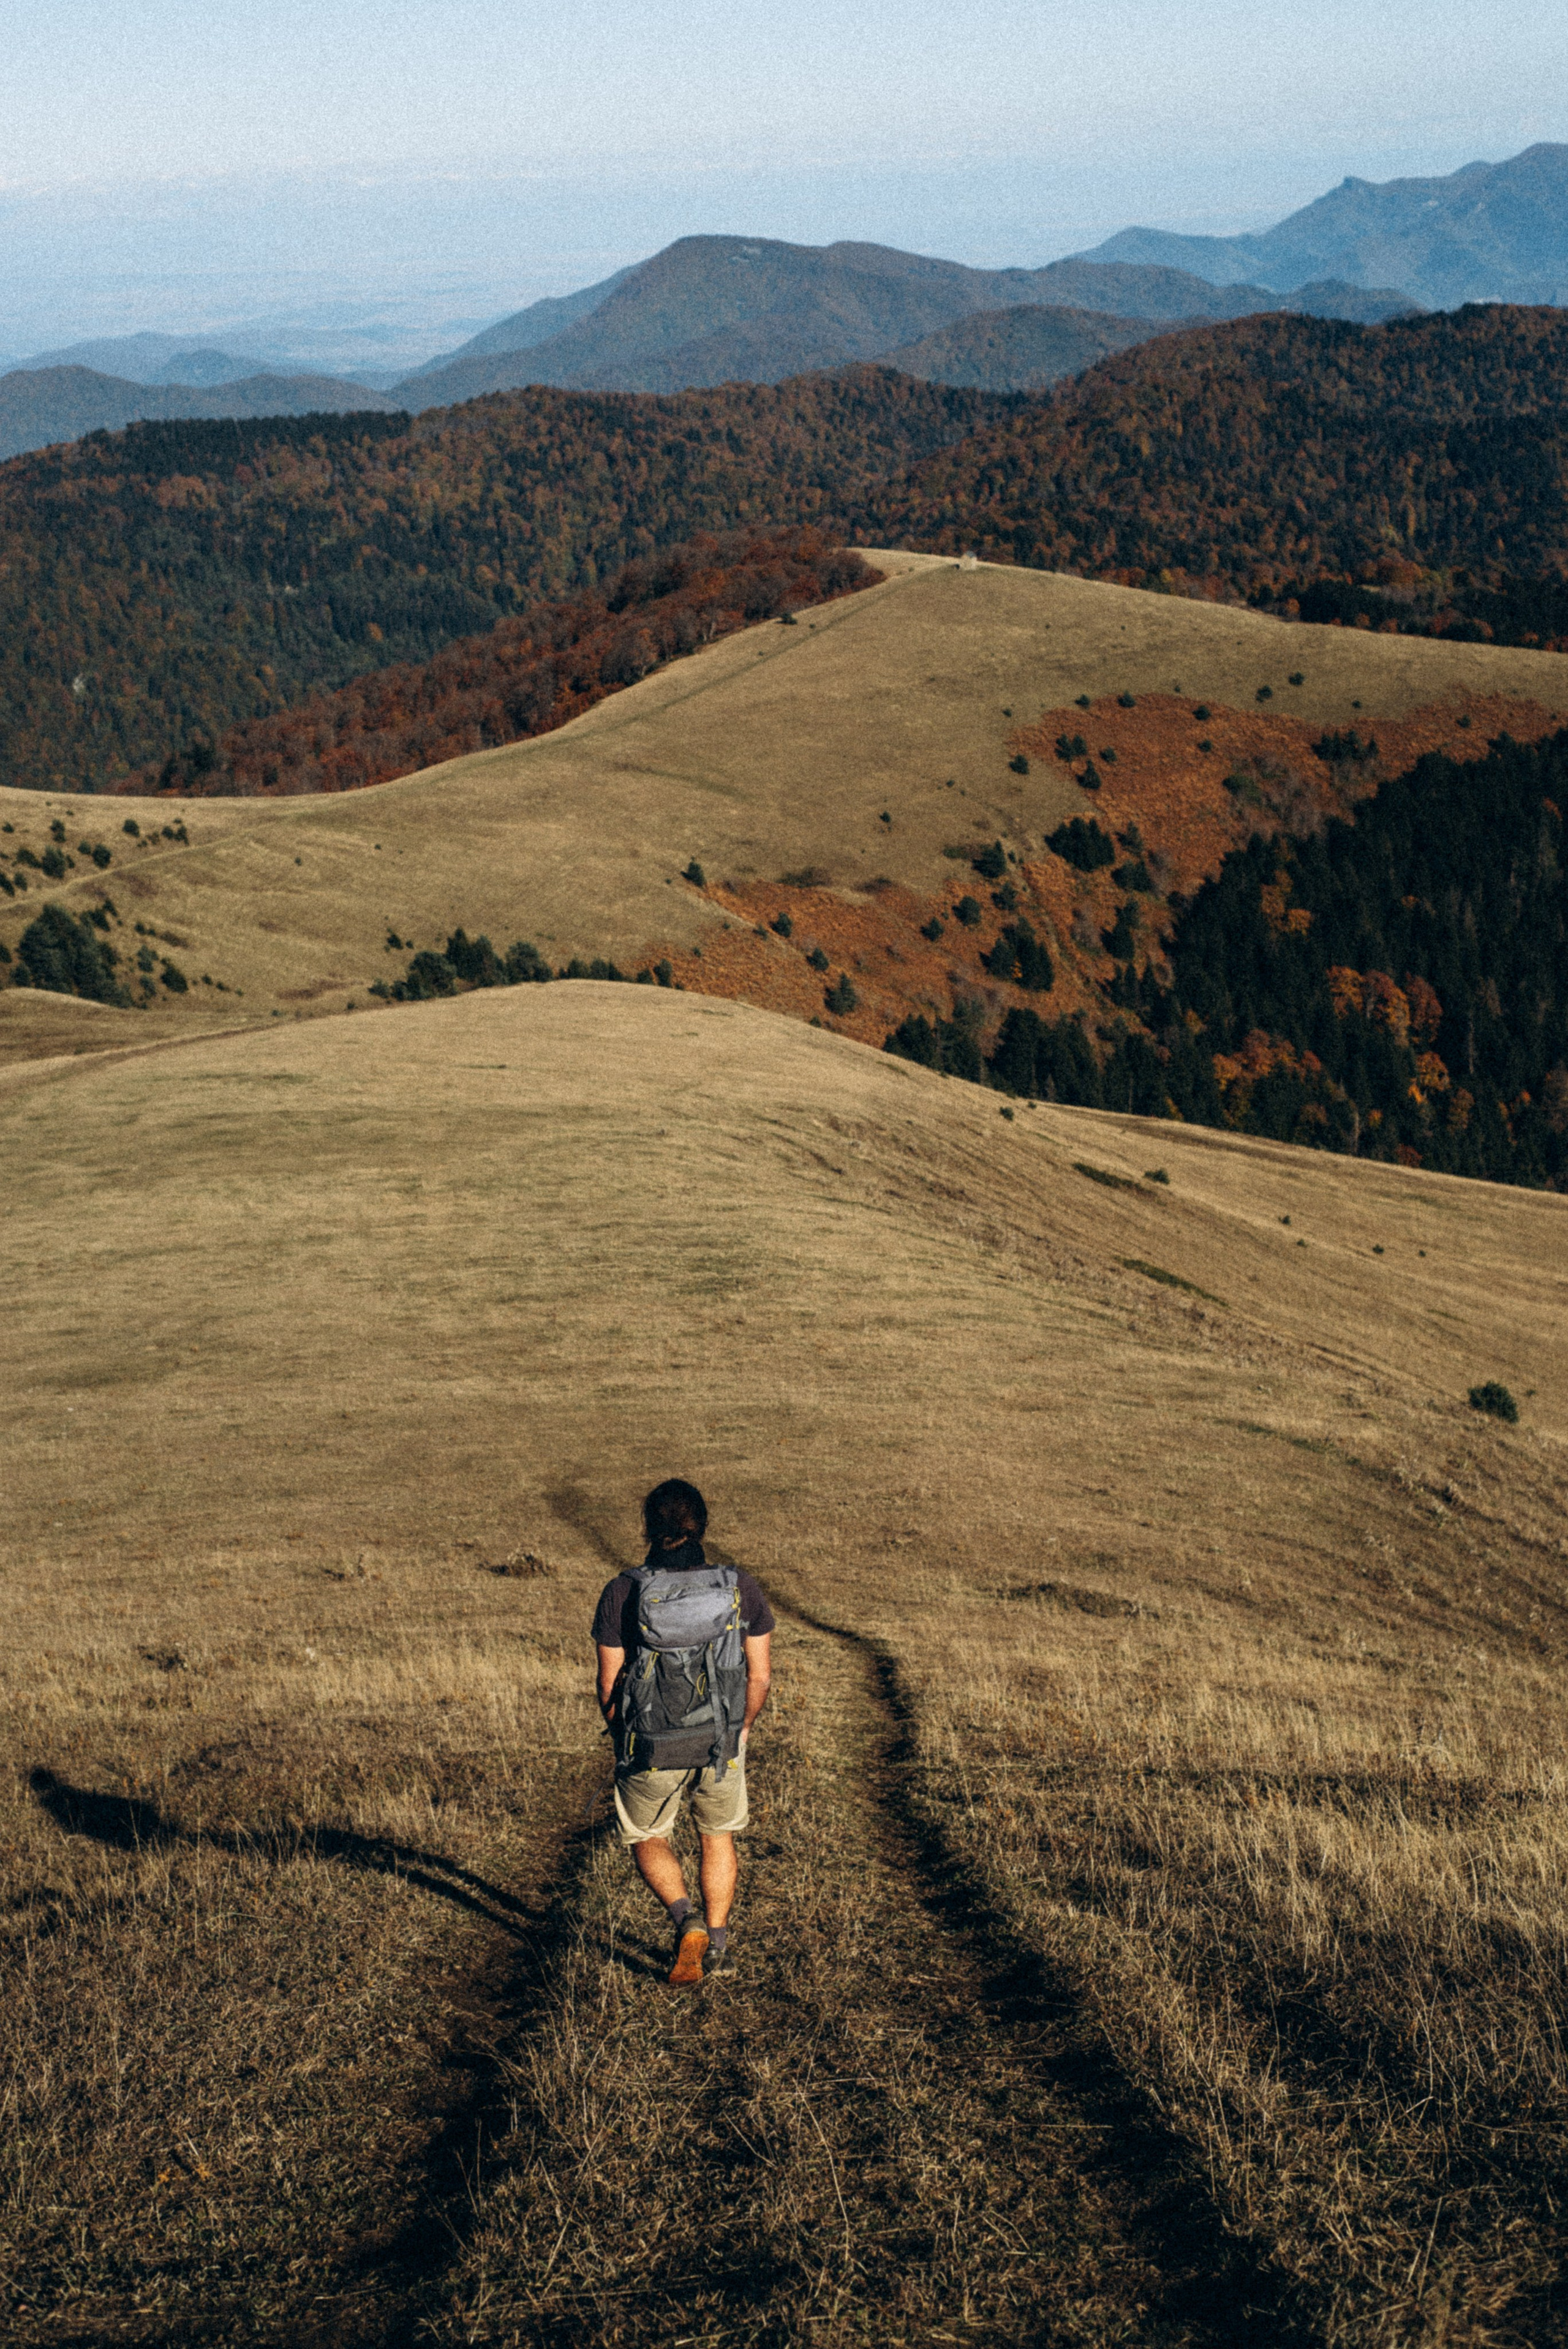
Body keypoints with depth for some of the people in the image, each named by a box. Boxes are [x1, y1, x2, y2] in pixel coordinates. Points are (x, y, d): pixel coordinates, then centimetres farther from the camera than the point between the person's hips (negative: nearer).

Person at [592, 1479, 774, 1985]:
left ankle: (686, 1918, -3)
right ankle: (716, 1940, 34)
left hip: (650, 1749, -2)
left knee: (646, 1838, 21)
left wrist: (622, 1738, 12)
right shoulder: (740, 1588, -9)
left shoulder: (622, 1593, -14)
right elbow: (760, 1676, -3)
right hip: (722, 1743, 2)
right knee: (718, 1835, 26)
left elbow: (609, 1685, -7)